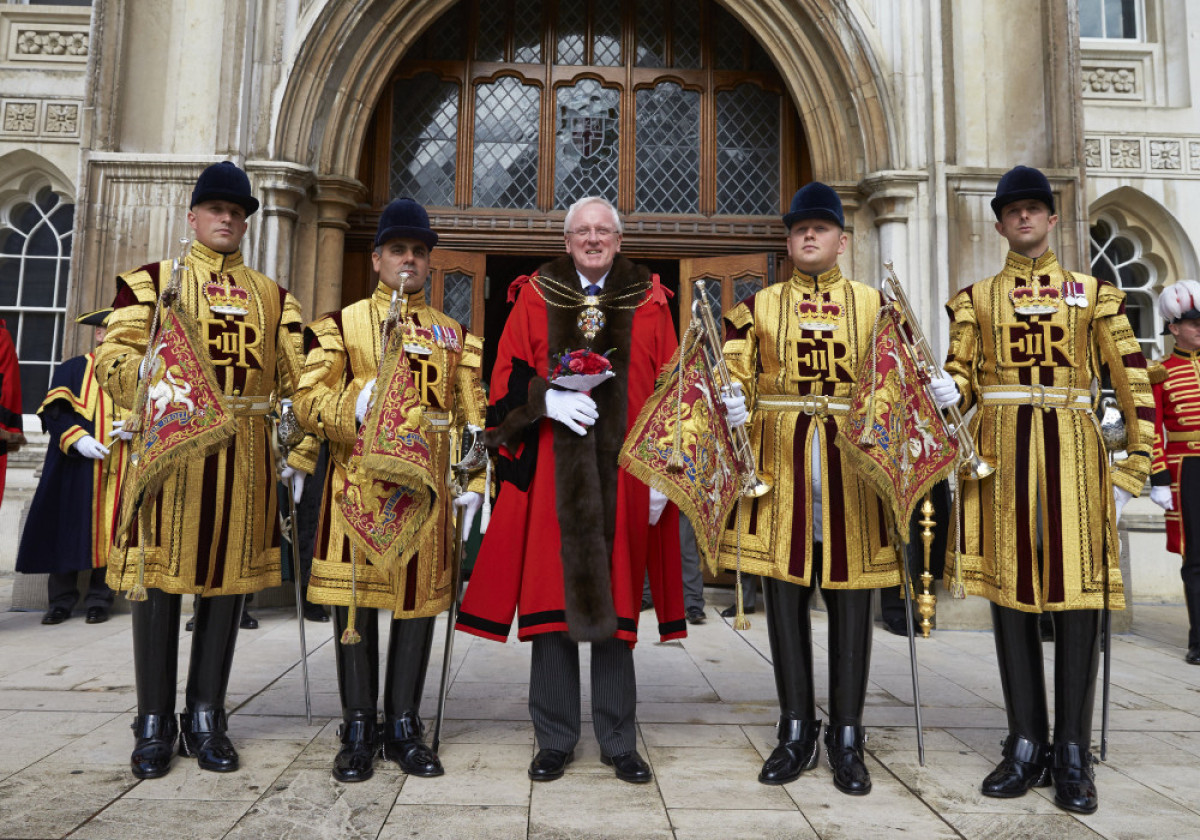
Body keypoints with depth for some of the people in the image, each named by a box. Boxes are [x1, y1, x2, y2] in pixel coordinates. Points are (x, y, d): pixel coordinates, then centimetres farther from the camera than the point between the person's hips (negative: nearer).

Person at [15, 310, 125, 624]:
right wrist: (77, 439, -15)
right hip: (74, 470, -1)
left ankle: (99, 600, 10)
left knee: (108, 531, 1)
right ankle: (61, 600, 12)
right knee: (68, 528, 0)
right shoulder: (73, 369, 8)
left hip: (121, 471, 1)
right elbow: (54, 412, 1)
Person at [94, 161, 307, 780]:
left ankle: (206, 718, 19)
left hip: (245, 461, 3)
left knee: (228, 576, 6)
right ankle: (155, 724, 15)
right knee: (158, 574, 1)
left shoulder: (273, 297, 16)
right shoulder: (151, 280, 9)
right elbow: (114, 356, -2)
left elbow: (293, 381, 12)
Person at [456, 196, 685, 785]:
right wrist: (548, 399, -15)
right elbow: (507, 379, 5)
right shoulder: (536, 298, 9)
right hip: (550, 474, 0)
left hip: (621, 473, 0)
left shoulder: (648, 303, 9)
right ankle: (555, 741, 19)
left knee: (613, 600, 5)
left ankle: (618, 742, 19)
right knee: (552, 599, 4)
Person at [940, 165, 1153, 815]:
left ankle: (1073, 754, 13)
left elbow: (1132, 382, 7)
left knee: (1077, 601, 0)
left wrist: (1135, 463, -1)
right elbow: (958, 380, 9)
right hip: (1000, 455, 1)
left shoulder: (1093, 294, 11)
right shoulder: (975, 299, 13)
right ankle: (1027, 746, 15)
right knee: (1011, 596, 3)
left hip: (1073, 453, 0)